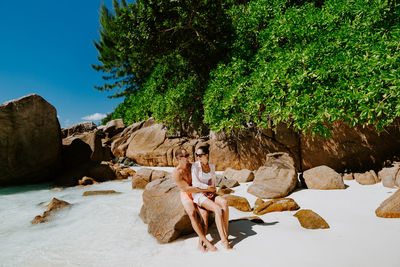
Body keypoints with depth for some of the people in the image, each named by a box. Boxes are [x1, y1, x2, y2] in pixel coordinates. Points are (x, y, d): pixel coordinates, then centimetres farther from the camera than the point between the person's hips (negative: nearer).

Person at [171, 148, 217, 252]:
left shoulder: (192, 166, -2)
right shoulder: (176, 173, -17)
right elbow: (188, 188, -21)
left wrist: (210, 191, -11)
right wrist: (206, 190, -21)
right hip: (186, 196, -3)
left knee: (205, 213, -24)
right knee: (192, 214, -31)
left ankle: (200, 243, -19)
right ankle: (206, 241, -28)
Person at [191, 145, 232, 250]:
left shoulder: (212, 166, 6)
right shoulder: (195, 166, -9)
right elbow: (195, 183, -14)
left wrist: (213, 191, -2)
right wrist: (209, 187, -8)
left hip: (209, 194, 5)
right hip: (198, 194, -5)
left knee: (224, 203, -25)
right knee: (217, 209, -28)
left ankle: (226, 235, -19)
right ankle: (224, 240, -23)